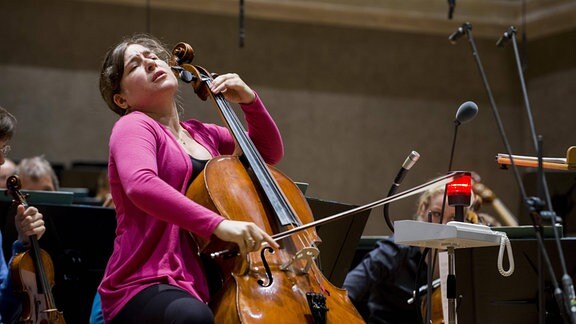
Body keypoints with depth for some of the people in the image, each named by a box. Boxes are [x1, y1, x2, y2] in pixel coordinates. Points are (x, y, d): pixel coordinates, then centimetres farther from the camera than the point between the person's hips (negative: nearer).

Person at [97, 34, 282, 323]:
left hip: (202, 286, 7)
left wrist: (250, 101, 12)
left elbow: (270, 153, 30)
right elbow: (140, 184, -25)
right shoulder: (134, 126, -4)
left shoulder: (202, 135, 18)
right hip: (145, 287, -7)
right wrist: (218, 224, -36)